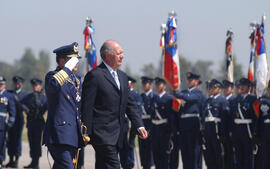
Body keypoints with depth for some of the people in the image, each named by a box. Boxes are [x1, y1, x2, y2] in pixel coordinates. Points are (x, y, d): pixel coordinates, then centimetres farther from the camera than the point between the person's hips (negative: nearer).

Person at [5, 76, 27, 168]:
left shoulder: (24, 95, 3)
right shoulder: (9, 93, 11)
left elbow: (23, 108, -9)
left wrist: (17, 101, -21)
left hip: (19, 119, -3)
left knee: (17, 139, -5)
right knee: (10, 139, 5)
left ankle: (16, 160, -1)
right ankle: (11, 160, 13)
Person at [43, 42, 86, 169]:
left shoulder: (76, 80, 20)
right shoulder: (53, 76, -5)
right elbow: (53, 84, -32)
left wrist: (84, 132, 21)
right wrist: (68, 68, -22)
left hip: (73, 135, 8)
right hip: (59, 134, -8)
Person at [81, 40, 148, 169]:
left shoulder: (122, 76, 18)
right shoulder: (94, 76, -9)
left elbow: (130, 104, 20)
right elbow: (87, 107, -11)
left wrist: (139, 126, 7)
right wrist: (86, 133, -13)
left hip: (116, 135, 8)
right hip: (102, 133, -8)